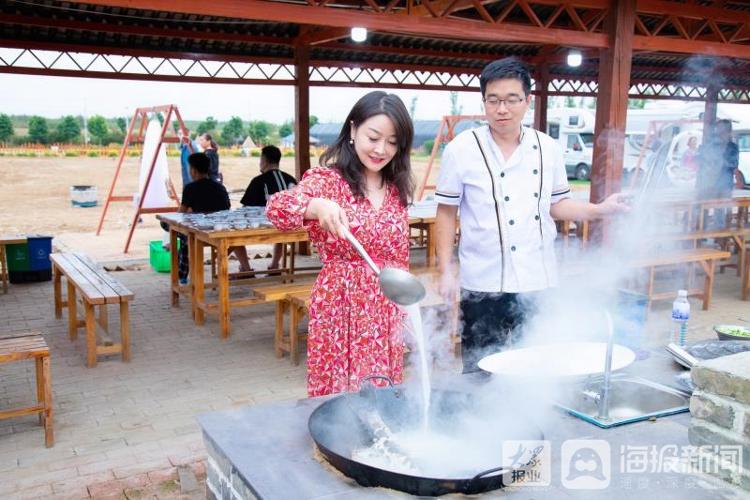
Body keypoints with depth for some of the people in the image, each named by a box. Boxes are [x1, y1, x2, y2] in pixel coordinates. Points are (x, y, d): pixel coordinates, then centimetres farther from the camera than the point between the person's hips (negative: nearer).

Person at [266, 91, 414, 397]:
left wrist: (406, 304, 15)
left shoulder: (396, 188, 8)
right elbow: (276, 207, -26)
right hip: (341, 305, -5)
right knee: (338, 394, 4)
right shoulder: (328, 179, -8)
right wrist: (316, 206, -45)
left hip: (388, 309, 5)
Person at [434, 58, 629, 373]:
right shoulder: (462, 149, -6)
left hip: (540, 284, 4)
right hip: (484, 287, -3)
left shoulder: (548, 149, 4)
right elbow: (446, 212, -2)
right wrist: (446, 271, -5)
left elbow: (556, 205, 13)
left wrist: (599, 209, -4)